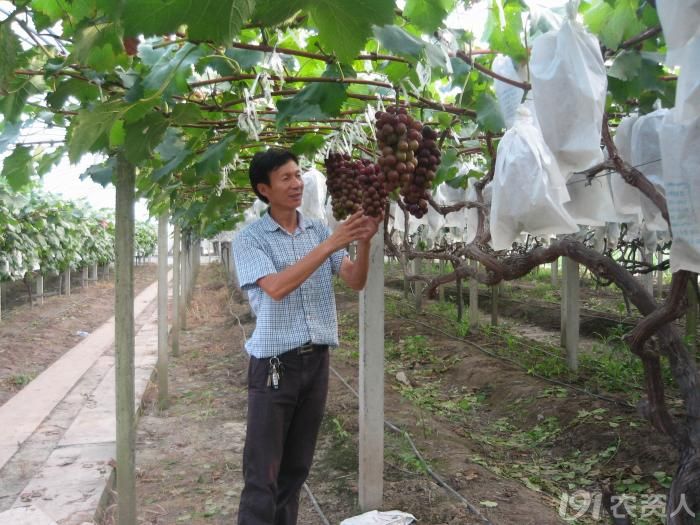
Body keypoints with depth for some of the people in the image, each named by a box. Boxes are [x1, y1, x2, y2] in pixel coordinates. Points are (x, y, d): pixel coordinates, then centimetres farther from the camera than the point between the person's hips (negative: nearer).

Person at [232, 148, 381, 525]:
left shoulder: (319, 229, 6)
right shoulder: (249, 239, -7)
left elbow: (355, 282, 1)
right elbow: (276, 287, -22)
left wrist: (363, 242, -18)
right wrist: (331, 244, -26)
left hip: (316, 360, 5)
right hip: (274, 363, -4)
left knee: (297, 466, 16)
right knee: (263, 472, 1)